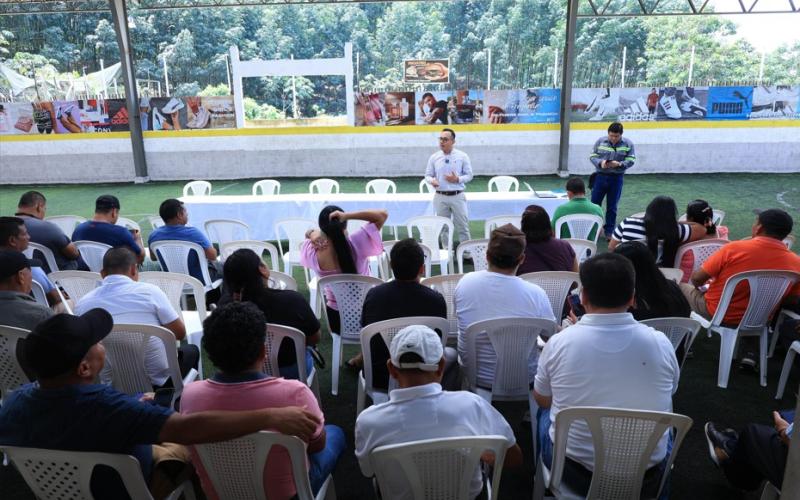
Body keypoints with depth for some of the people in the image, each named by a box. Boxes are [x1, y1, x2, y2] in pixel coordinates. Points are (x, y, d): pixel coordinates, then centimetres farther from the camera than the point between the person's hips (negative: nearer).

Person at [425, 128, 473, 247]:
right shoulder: (434, 157, 4)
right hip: (440, 197, 2)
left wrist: (457, 179, -17)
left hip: (458, 196, -2)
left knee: (462, 226, 2)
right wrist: (432, 181, -15)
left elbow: (469, 175, 2)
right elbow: (428, 175, 9)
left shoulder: (462, 156, -1)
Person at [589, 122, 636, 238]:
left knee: (612, 207, 8)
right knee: (595, 203, 5)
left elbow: (631, 160, -3)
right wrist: (600, 163, -20)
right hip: (600, 176, 1)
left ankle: (609, 231, 20)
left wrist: (619, 164, -22)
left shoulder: (628, 144, -2)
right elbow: (592, 156, 0)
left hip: (616, 178, 0)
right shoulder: (600, 141, -1)